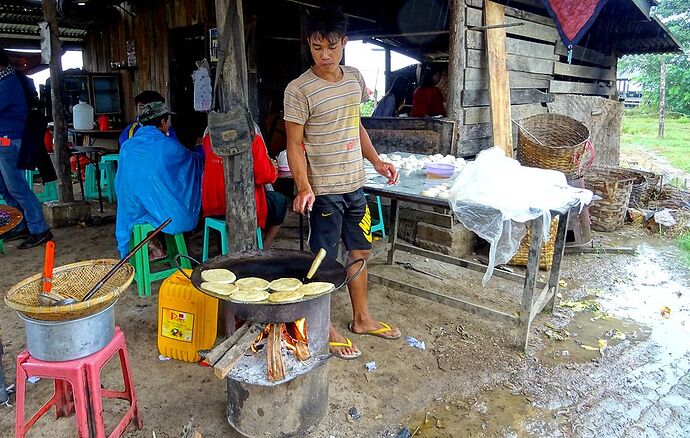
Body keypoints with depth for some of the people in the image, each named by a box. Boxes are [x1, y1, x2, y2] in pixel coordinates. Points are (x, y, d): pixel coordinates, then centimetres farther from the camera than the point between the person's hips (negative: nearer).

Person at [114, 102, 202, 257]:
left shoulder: (127, 147, -3)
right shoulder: (168, 145, -13)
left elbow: (120, 183, 10)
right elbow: (193, 159, 7)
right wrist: (201, 148, 30)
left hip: (134, 214, 5)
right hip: (167, 214, -5)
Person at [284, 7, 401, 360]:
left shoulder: (354, 78, 7)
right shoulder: (299, 90, -13)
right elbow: (294, 143, -13)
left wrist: (377, 161, 10)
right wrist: (303, 186, -25)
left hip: (355, 185, 7)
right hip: (324, 190, -7)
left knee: (359, 252, 16)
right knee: (325, 262, 4)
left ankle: (362, 318, 34)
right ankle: (326, 330, 22)